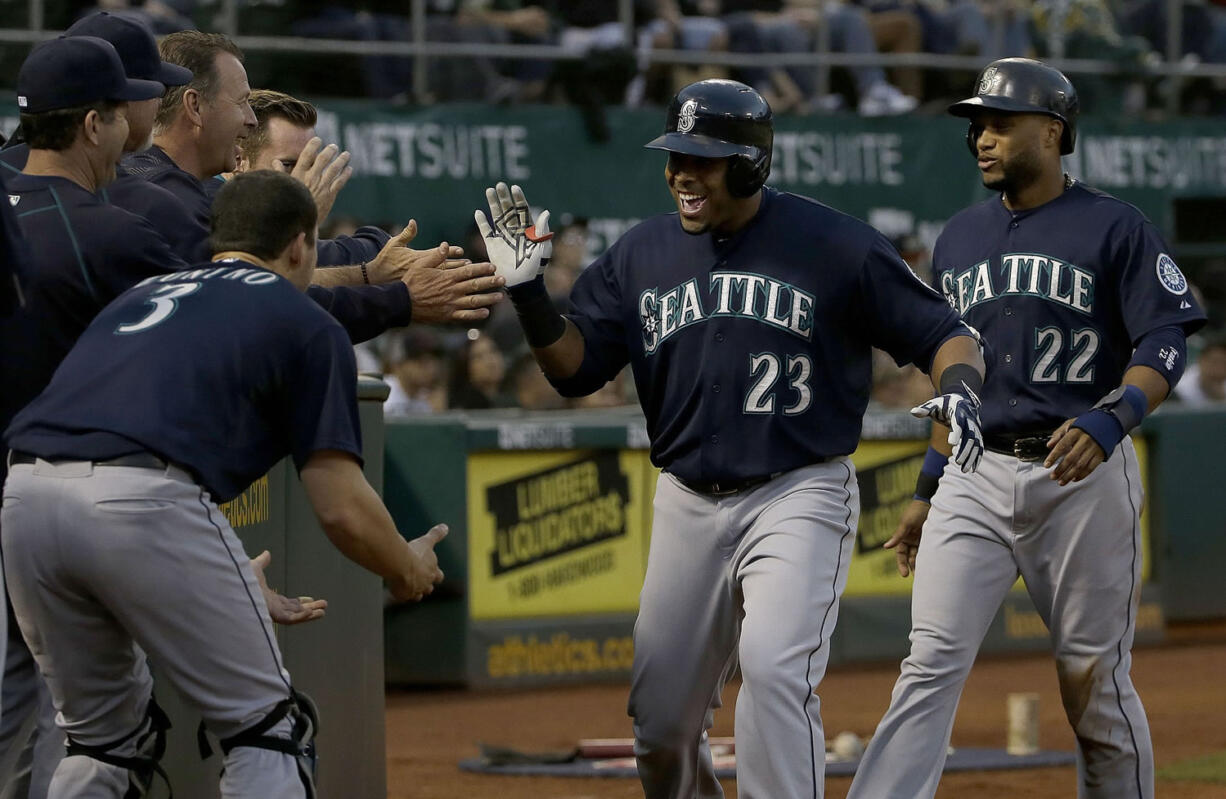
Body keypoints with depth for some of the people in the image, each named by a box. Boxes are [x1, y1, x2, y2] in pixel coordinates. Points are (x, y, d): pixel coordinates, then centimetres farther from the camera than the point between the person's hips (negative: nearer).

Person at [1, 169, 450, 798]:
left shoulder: (141, 294, 33)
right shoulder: (307, 325, 16)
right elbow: (341, 509, 8)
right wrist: (409, 569, 29)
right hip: (144, 502, -6)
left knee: (104, 736, 22)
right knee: (266, 727, 9)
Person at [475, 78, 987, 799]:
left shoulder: (835, 245, -7)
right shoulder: (642, 254, 6)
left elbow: (944, 333, -5)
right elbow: (574, 369, 6)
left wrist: (959, 383, -27)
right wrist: (528, 290, -10)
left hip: (800, 496, -5)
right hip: (688, 504, 5)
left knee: (774, 667, -26)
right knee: (661, 721, 8)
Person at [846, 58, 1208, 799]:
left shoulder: (1115, 228, -2)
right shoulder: (961, 237, 14)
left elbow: (1164, 348, -9)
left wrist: (1113, 417, -27)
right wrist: (929, 490, 18)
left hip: (1081, 479, -4)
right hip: (976, 480, 4)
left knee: (1095, 684, 2)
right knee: (932, 663, -10)